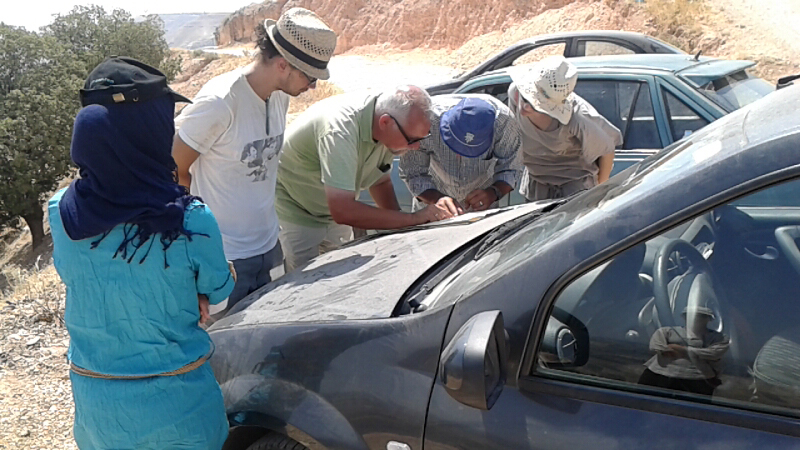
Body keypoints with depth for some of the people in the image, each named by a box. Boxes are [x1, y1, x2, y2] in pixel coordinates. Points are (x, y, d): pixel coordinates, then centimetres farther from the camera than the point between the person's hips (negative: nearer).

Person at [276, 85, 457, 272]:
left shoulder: (388, 131, -15)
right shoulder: (341, 129, -38)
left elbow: (380, 182, 1)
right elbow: (343, 211, -43)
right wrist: (413, 218, -37)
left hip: (334, 214, 7)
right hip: (295, 213, -6)